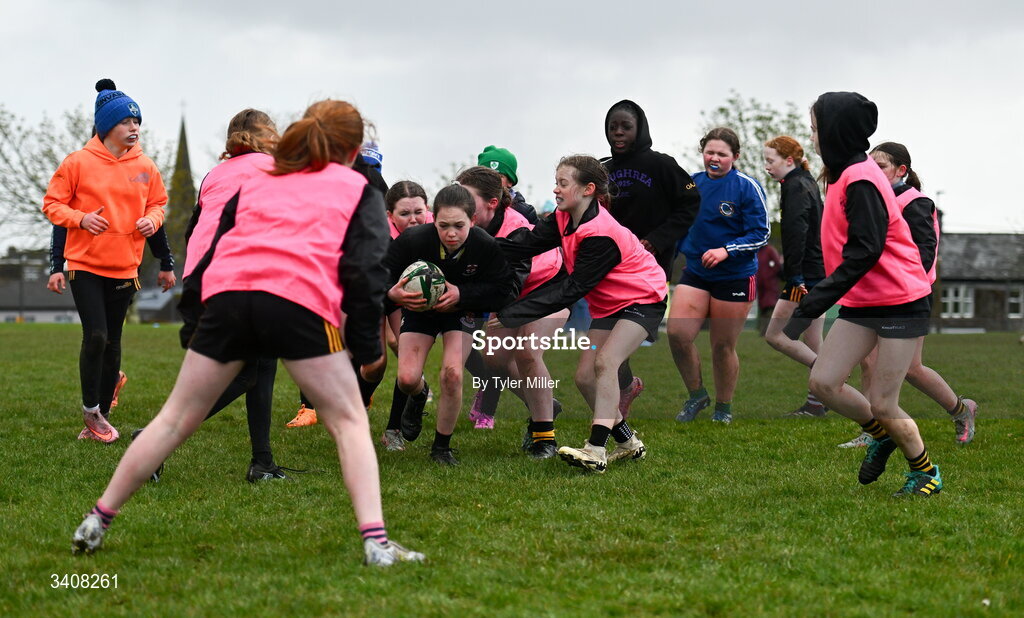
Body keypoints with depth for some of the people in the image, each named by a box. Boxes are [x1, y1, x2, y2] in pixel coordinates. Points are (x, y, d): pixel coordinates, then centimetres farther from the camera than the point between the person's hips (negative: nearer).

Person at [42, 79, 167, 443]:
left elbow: (158, 203, 17)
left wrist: (152, 220, -5)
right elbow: (52, 203, -1)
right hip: (85, 265, -4)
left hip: (124, 267, 4)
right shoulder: (79, 163, -7)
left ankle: (101, 416, 20)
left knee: (112, 341, 8)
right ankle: (91, 409, 3)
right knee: (95, 336, -14)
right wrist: (81, 219, -18)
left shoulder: (145, 167, 4)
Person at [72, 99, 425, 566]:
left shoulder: (255, 183, 32)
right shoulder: (358, 191, 20)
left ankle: (96, 522, 18)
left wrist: (194, 311, 31)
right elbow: (365, 270, 8)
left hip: (227, 294, 4)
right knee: (349, 422, 7)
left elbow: (212, 250, 27)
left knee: (176, 419, 13)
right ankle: (375, 542, -6)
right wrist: (366, 347, 10)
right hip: (300, 300, -3)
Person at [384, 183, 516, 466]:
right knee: (407, 379, -13)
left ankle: (442, 447, 3)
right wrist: (392, 293, -43)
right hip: (418, 309, 1)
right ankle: (419, 395, 30)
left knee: (452, 375, -19)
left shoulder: (486, 246, -30)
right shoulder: (413, 240, -31)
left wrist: (462, 294, -34)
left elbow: (504, 290, -21)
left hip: (459, 312, 0)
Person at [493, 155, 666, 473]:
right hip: (608, 305, 9)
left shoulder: (600, 235, -30)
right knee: (584, 376, 1)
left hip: (642, 300, -9)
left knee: (605, 361, -26)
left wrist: (513, 314, -28)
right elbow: (525, 245, -11)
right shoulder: (565, 219, -4)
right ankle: (628, 443, 14)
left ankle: (596, 451, -32)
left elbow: (572, 291, -29)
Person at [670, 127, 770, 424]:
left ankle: (723, 407, 25)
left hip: (734, 277, -4)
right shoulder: (691, 183, 5)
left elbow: (761, 234, -12)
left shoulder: (747, 187, -10)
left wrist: (725, 251, -23)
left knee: (723, 346, 3)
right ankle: (697, 394, 10)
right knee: (677, 333, -12)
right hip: (695, 272, 4)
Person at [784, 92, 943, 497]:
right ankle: (881, 434, 20)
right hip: (861, 304, 9)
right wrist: (814, 300, 18)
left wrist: (811, 307, -27)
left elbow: (864, 252, -25)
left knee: (881, 404, -4)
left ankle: (925, 471, 19)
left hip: (899, 303, -8)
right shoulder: (843, 175, 12)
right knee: (823, 381, -3)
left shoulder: (861, 180, -18)